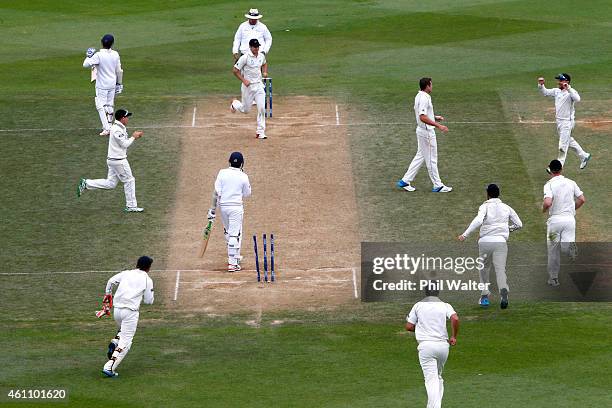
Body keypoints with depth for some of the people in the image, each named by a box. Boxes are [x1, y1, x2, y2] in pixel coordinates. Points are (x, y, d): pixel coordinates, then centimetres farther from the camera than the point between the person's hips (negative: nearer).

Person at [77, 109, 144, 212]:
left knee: (110, 183, 12)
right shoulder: (117, 130, -19)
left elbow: (124, 142, 20)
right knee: (129, 181, 1)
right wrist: (133, 137, -6)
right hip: (119, 160, -10)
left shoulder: (120, 128, 12)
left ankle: (86, 184, 9)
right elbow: (125, 144, -20)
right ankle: (131, 206, 9)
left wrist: (134, 136, 9)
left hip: (112, 160, 10)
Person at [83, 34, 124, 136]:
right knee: (110, 105, 17)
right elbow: (119, 71, 5)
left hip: (102, 85, -6)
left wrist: (88, 56, -4)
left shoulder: (98, 55, -19)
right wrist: (119, 83, 18)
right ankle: (109, 126, 27)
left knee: (101, 106, -3)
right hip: (112, 84, 6)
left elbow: (85, 64, -23)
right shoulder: (115, 55, -3)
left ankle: (106, 128, -11)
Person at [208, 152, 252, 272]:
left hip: (223, 205, 3)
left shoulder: (222, 173, -3)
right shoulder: (243, 177, -7)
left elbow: (216, 192, -7)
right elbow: (246, 194, 6)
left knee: (228, 232, 21)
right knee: (235, 234, -2)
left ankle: (235, 256, 35)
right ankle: (232, 263, -7)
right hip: (236, 207, -3)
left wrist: (213, 209, -3)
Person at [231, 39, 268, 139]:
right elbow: (235, 70, -11)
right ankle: (235, 104, 42)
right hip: (248, 86, -4)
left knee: (261, 108, -8)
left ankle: (260, 132, -2)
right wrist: (244, 80, -19)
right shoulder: (245, 57, -15)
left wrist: (264, 72, 6)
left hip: (259, 85, 4)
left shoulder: (261, 56, 3)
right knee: (245, 110, 7)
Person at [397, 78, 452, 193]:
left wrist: (434, 117, 17)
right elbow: (423, 117, -29)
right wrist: (438, 126, -30)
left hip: (421, 130, 10)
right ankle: (437, 185, 7)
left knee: (420, 156, 16)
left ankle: (405, 181, 16)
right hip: (427, 131, -10)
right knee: (431, 159, -1)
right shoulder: (424, 98, -22)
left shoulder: (419, 96, 10)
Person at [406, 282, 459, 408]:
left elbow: (409, 327, 4)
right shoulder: (445, 306, 6)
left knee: (431, 379, -8)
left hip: (426, 345, -2)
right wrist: (454, 336, -1)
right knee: (438, 376, 21)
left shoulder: (418, 305, 6)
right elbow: (455, 319, -13)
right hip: (443, 345, 2)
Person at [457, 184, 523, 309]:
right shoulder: (506, 208, 12)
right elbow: (519, 224, 18)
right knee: (500, 270, -7)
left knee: (484, 269, 19)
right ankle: (503, 291, -33)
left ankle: (484, 296, 19)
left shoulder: (485, 206, 1)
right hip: (500, 241, 1)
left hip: (485, 241, -1)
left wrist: (465, 235, -19)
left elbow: (478, 221, -17)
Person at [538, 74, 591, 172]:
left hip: (567, 122, -9)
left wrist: (568, 88, -42)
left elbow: (577, 99, -37)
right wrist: (541, 85, -6)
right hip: (559, 121, 9)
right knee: (569, 141, 21)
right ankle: (584, 156, 37)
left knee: (563, 145, -3)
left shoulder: (571, 92, -17)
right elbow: (545, 92, 13)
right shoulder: (556, 91, 6)